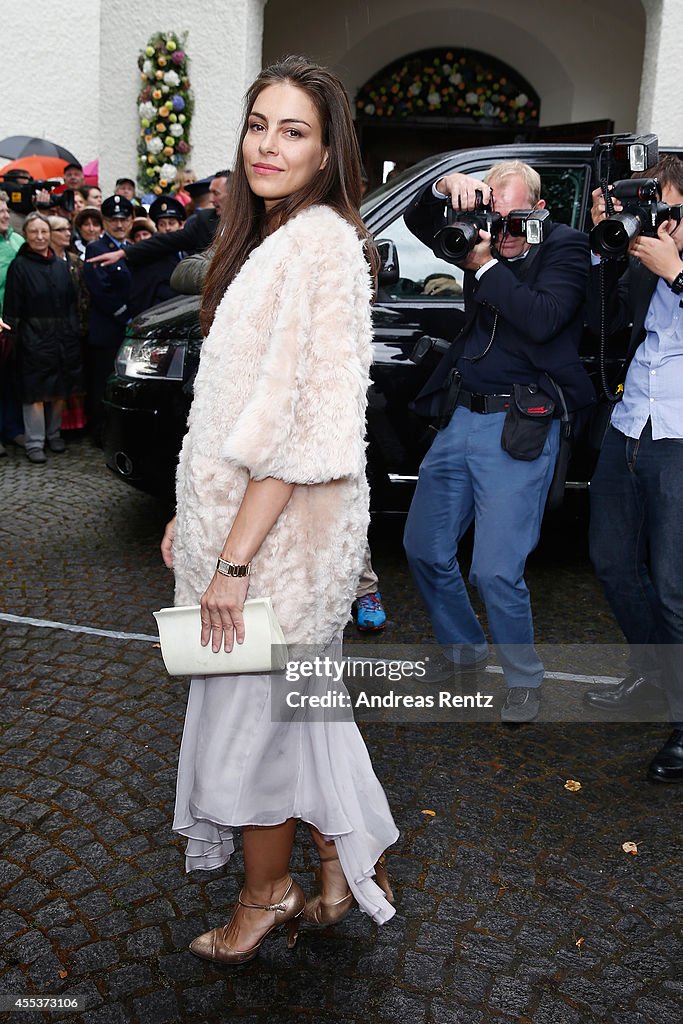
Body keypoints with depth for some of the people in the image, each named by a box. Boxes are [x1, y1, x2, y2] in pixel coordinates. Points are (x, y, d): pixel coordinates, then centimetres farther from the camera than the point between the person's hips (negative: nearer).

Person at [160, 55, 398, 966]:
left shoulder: (320, 243, -16)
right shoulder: (270, 240, 14)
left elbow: (304, 422, -22)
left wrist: (233, 557, -21)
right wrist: (191, 516, 15)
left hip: (284, 529, -9)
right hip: (239, 514, 9)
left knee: (250, 708, 7)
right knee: (300, 701, 18)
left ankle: (267, 892, 31)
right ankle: (348, 865, 36)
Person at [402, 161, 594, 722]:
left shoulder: (566, 246, -5)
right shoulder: (485, 237, 11)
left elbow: (542, 320, -19)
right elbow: (418, 224, 17)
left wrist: (485, 267, -15)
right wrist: (444, 187, -3)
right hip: (460, 417, 7)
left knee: (495, 571, -10)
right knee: (425, 549, 14)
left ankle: (524, 677, 16)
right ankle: (464, 648, 37)